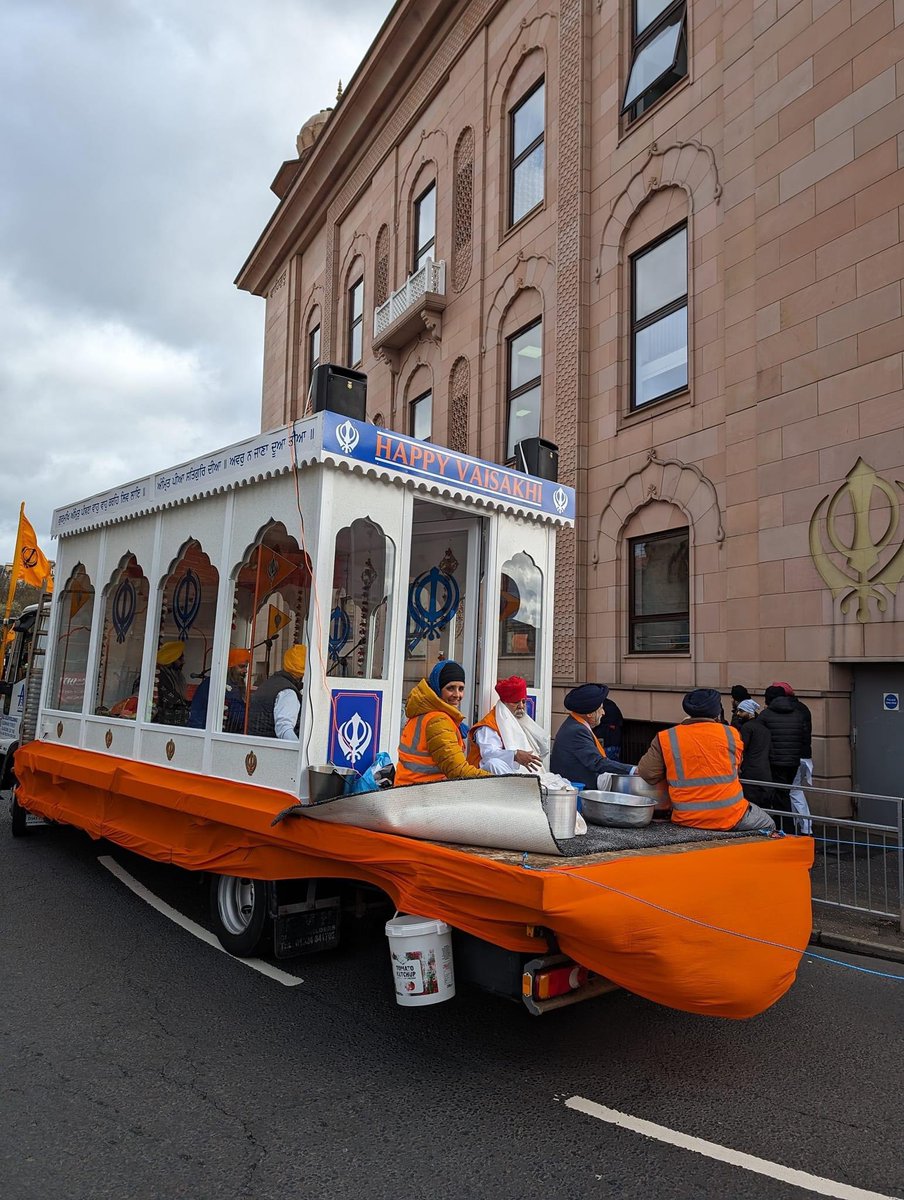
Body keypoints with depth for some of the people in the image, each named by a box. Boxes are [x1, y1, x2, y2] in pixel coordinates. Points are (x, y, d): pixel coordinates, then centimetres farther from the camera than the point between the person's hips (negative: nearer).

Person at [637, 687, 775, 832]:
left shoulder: (666, 739, -5)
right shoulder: (731, 734, -4)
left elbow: (646, 774, -5)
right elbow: (735, 767, 10)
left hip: (686, 820, 1)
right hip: (730, 818, -1)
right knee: (768, 825, 25)